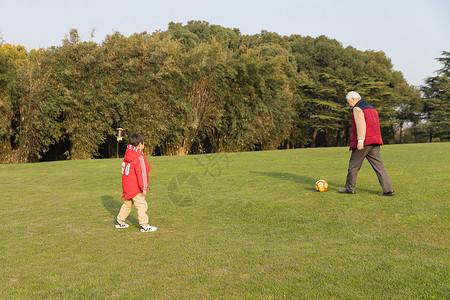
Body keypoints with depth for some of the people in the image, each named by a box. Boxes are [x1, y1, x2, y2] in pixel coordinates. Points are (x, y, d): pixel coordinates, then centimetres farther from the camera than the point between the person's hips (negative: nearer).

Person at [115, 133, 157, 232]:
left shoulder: (127, 155, 9)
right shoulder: (139, 157, -17)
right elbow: (141, 173, -19)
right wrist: (144, 187, -16)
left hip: (127, 186, 9)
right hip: (135, 188, -9)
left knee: (127, 204, 22)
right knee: (141, 205, -2)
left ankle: (119, 222, 32)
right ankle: (144, 226, 2)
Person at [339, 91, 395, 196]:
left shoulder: (357, 108, -5)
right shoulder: (371, 108, 23)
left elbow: (360, 124, -19)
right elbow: (375, 125, 23)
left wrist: (360, 140, -26)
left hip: (363, 143, -8)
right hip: (375, 143, 8)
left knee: (353, 166, 5)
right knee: (379, 166, 3)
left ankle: (350, 188, 14)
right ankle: (388, 190, -3)